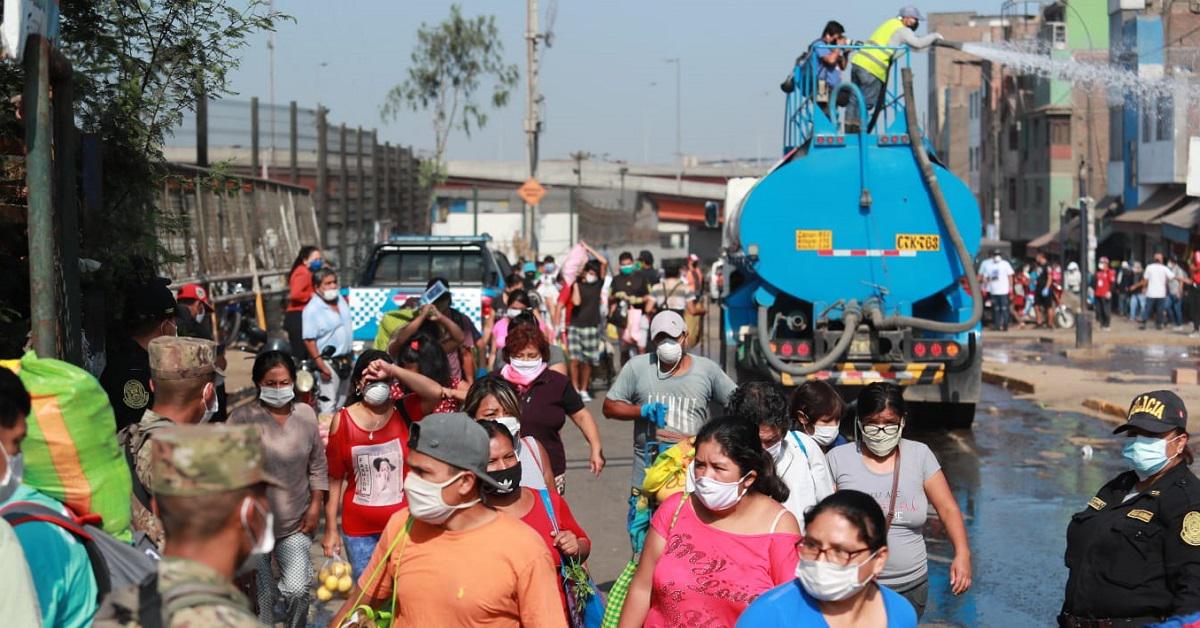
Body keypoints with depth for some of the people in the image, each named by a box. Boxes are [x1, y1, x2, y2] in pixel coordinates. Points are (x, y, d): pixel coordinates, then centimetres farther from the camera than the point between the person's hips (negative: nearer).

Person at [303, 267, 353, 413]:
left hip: (346, 360, 8)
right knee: (328, 405, -10)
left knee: (342, 403, 21)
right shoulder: (312, 309, -20)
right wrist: (321, 365, -26)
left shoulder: (340, 299, 4)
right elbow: (309, 340, -22)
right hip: (328, 362, -8)